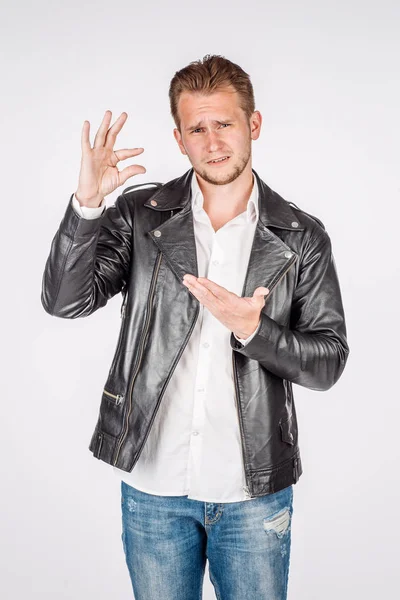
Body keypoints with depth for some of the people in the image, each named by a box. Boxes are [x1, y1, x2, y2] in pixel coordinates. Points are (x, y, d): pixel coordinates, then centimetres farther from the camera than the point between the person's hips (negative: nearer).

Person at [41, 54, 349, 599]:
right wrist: (87, 202, -23)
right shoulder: (140, 214, -2)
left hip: (255, 489, 0)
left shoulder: (301, 236, -3)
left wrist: (253, 330, -21)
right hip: (154, 482, 1)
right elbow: (65, 301, -11)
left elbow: (329, 360, -3)